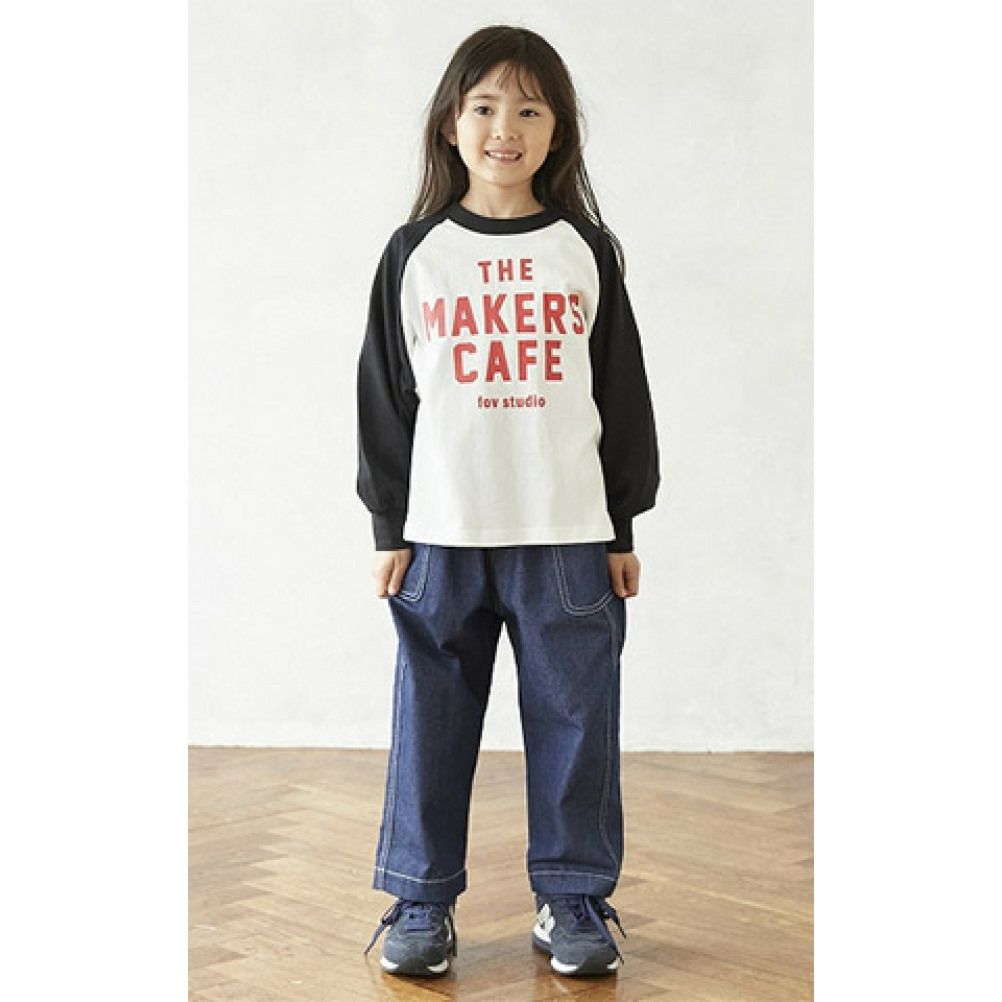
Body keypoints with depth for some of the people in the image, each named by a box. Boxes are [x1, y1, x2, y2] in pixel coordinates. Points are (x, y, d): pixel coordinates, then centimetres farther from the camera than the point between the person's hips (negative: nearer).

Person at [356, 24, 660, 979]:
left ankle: (573, 898, 19)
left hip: (568, 538, 0)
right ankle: (422, 901, 19)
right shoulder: (415, 252, 4)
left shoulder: (584, 250, 5)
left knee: (573, 720, 5)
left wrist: (623, 525, 5)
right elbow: (384, 396, 6)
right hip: (442, 536, 0)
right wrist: (389, 526, 2)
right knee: (431, 719, 5)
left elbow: (623, 392, 7)